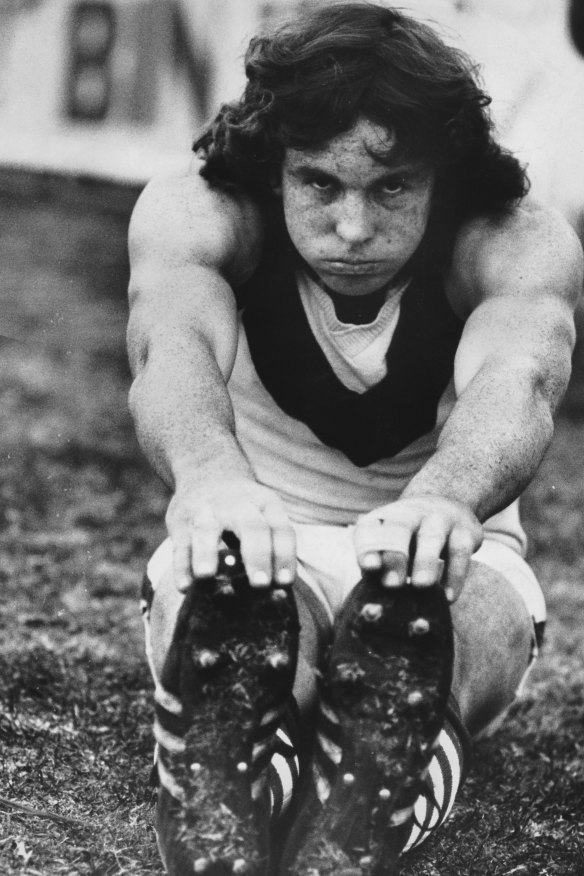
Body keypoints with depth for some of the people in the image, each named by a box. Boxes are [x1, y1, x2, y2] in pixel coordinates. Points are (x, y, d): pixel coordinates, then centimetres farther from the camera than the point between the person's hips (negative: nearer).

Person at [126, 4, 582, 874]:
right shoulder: (196, 212, -18)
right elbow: (172, 343, -41)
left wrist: (446, 492, -68)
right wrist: (207, 472, -66)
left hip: (450, 559, 0)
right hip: (248, 550, 0)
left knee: (418, 596, -39)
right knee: (231, 580, -38)